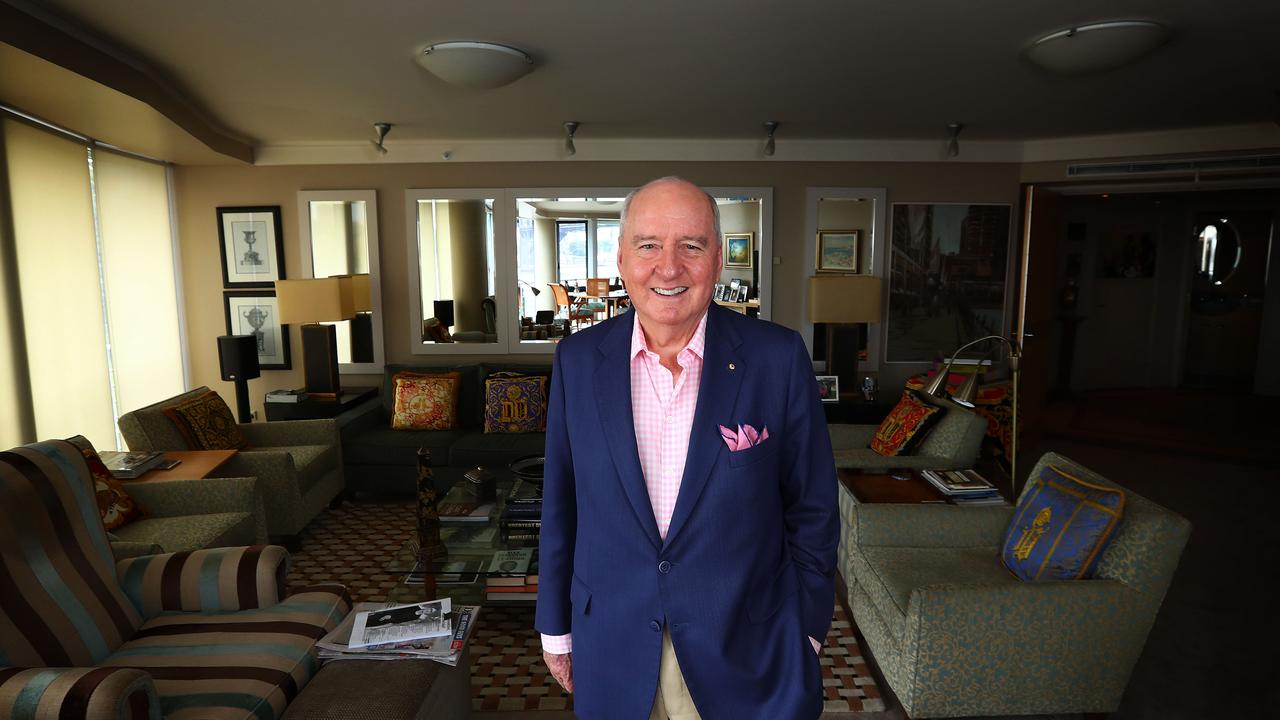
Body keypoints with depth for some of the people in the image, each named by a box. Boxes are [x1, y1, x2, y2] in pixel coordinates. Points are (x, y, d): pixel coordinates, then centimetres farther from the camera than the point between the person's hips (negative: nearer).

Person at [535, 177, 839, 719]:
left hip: (747, 649, -1)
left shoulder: (778, 358, -13)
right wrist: (556, 625, 7)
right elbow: (561, 506, 1)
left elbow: (812, 508, -4)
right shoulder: (578, 359, -7)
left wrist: (807, 630, 1)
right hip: (613, 648, 2)